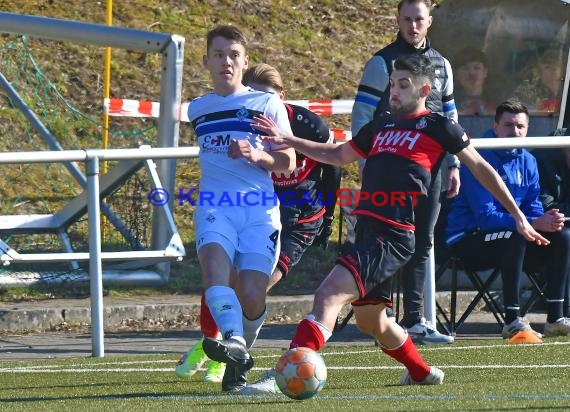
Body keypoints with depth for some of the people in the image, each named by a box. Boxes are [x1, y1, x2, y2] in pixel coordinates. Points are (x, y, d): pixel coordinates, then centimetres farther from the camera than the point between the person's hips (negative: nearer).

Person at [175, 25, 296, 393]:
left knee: (252, 296, -12)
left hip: (260, 209, -2)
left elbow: (287, 163, 4)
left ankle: (239, 357, 14)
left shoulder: (268, 104, 8)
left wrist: (257, 155, -12)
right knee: (214, 263, -31)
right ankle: (234, 342, -45)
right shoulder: (198, 109, 19)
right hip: (215, 207, 2)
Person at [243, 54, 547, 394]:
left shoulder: (439, 127, 2)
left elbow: (481, 168, 9)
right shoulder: (381, 126, 21)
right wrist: (288, 140, 23)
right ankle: (422, 372, 42)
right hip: (367, 230, 8)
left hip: (394, 236, -8)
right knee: (369, 320, 19)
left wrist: (518, 216, 11)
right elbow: (338, 155, 34)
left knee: (330, 294, -23)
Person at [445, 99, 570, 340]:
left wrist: (548, 219, -20)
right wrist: (535, 223, -32)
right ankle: (513, 322, -34)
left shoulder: (527, 161, 8)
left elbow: (533, 208, 6)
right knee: (516, 236, -36)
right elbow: (485, 216, -25)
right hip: (468, 242, -8)